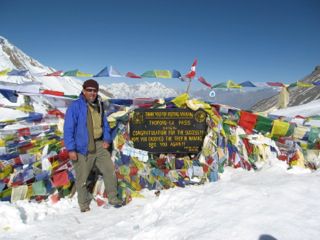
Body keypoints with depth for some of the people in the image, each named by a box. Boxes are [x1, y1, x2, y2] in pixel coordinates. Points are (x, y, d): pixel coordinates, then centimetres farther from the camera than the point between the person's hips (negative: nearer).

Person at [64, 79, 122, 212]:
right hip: (83, 148, -6)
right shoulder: (75, 106, -11)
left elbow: (104, 124, 19)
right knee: (82, 178, 5)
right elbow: (68, 129, -12)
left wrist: (107, 139, 6)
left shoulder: (98, 105, 9)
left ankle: (113, 198, 25)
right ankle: (84, 204, 26)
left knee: (110, 171, 8)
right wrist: (71, 149, -15)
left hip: (99, 145, 6)